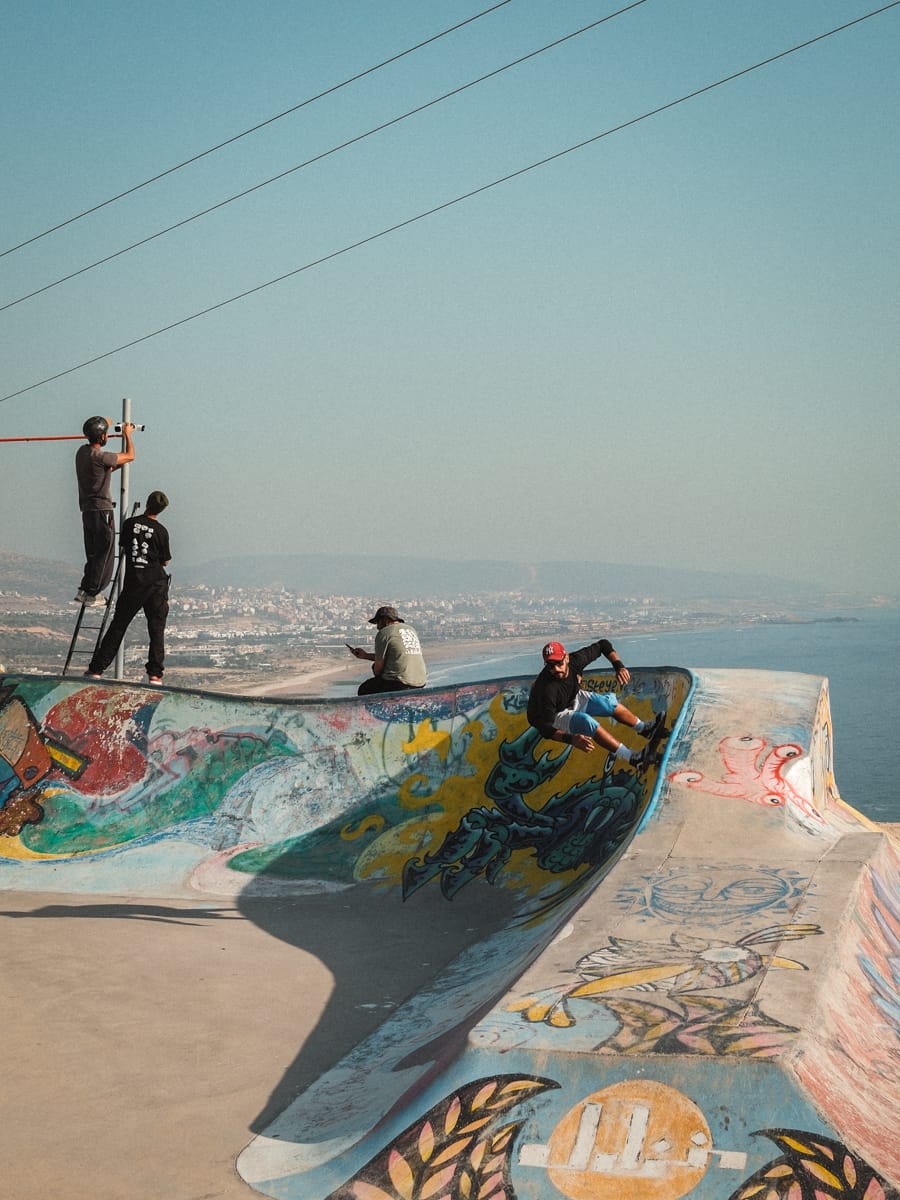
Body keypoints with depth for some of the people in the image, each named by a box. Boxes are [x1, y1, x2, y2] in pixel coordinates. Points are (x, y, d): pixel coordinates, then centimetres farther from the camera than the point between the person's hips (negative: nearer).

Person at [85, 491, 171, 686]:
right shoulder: (161, 531, -3)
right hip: (156, 583, -1)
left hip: (133, 581, 1)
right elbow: (165, 561, 4)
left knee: (117, 626, 7)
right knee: (157, 629, 4)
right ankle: (155, 674, -3)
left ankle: (96, 669, 5)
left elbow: (123, 550, 12)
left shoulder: (130, 523, 1)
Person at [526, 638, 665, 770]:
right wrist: (571, 739, -53)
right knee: (585, 721, -32)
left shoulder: (575, 660, -24)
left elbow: (603, 644, -8)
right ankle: (633, 758, -36)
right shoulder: (547, 689, -39)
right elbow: (545, 728, -39)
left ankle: (644, 729, 13)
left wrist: (619, 666, -23)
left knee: (609, 701, -6)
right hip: (554, 716, -7)